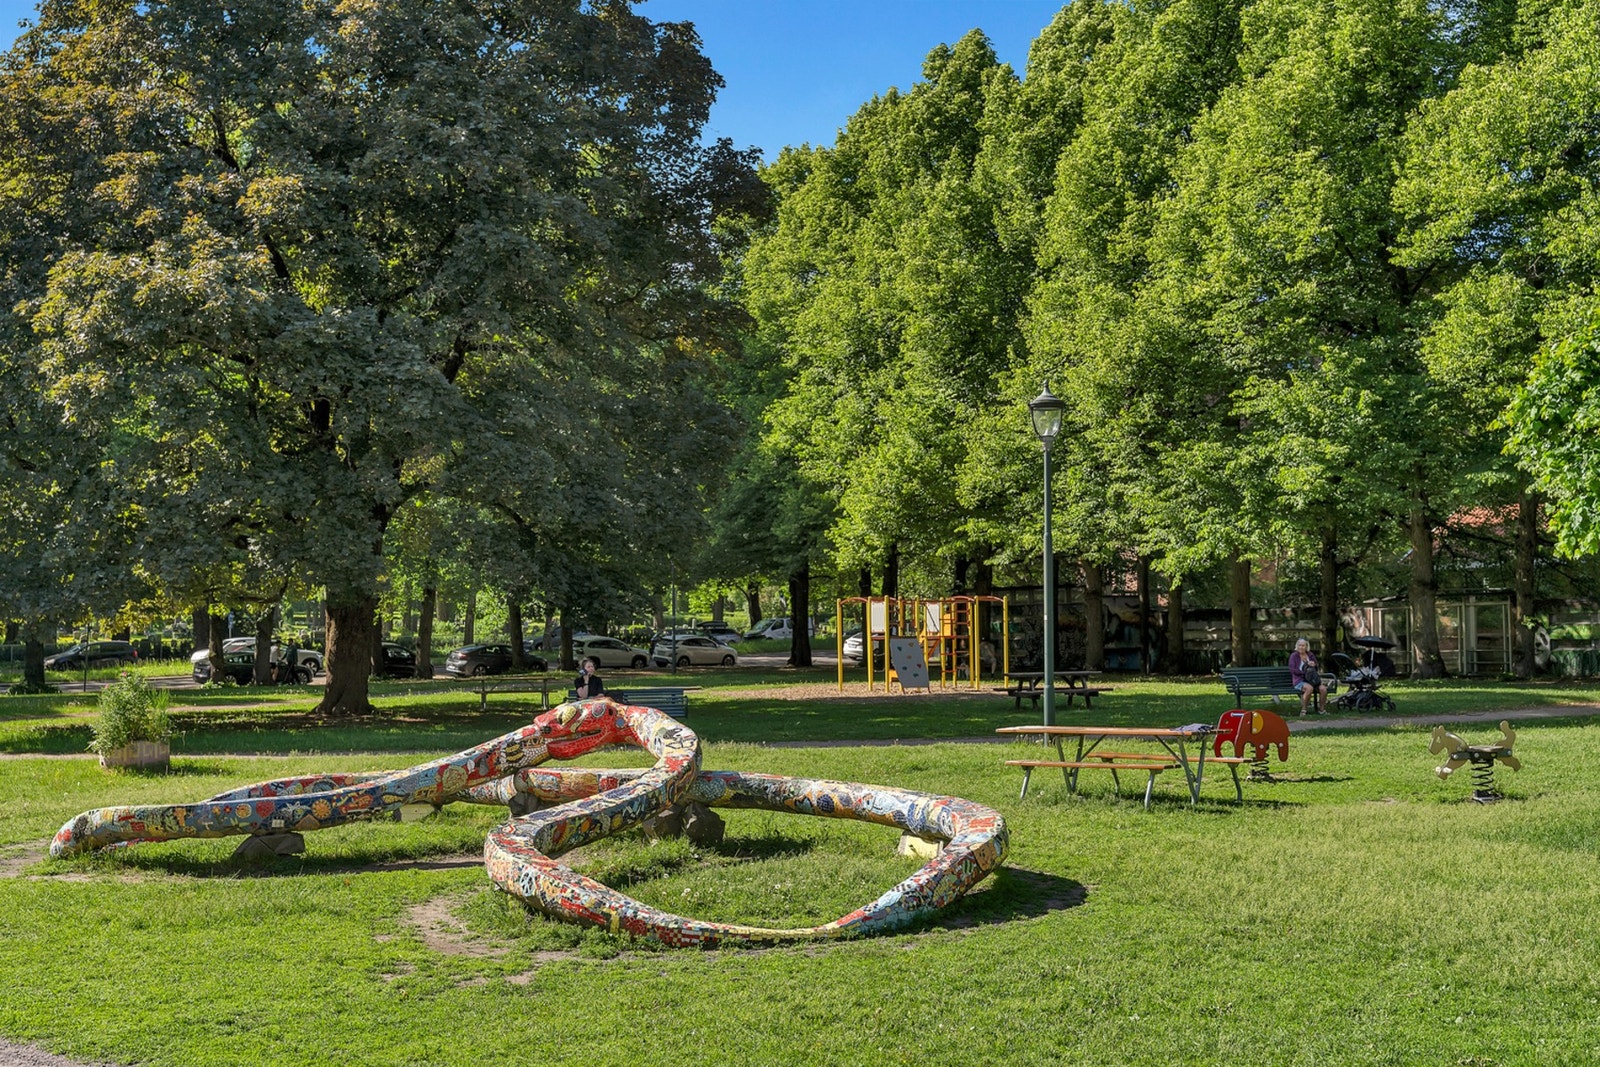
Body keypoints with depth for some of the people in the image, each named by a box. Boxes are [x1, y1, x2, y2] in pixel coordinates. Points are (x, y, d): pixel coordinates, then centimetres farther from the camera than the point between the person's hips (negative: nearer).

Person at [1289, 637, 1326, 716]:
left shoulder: (1310, 655, 15)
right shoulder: (1294, 656, 2)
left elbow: (1317, 668, 17)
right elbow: (1292, 669, -8)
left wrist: (1314, 664, -6)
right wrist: (1304, 672, -15)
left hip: (1312, 679, 4)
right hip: (1299, 681, -4)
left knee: (1323, 688, -25)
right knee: (1309, 688, -38)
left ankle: (1321, 708, -6)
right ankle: (1303, 709, -25)